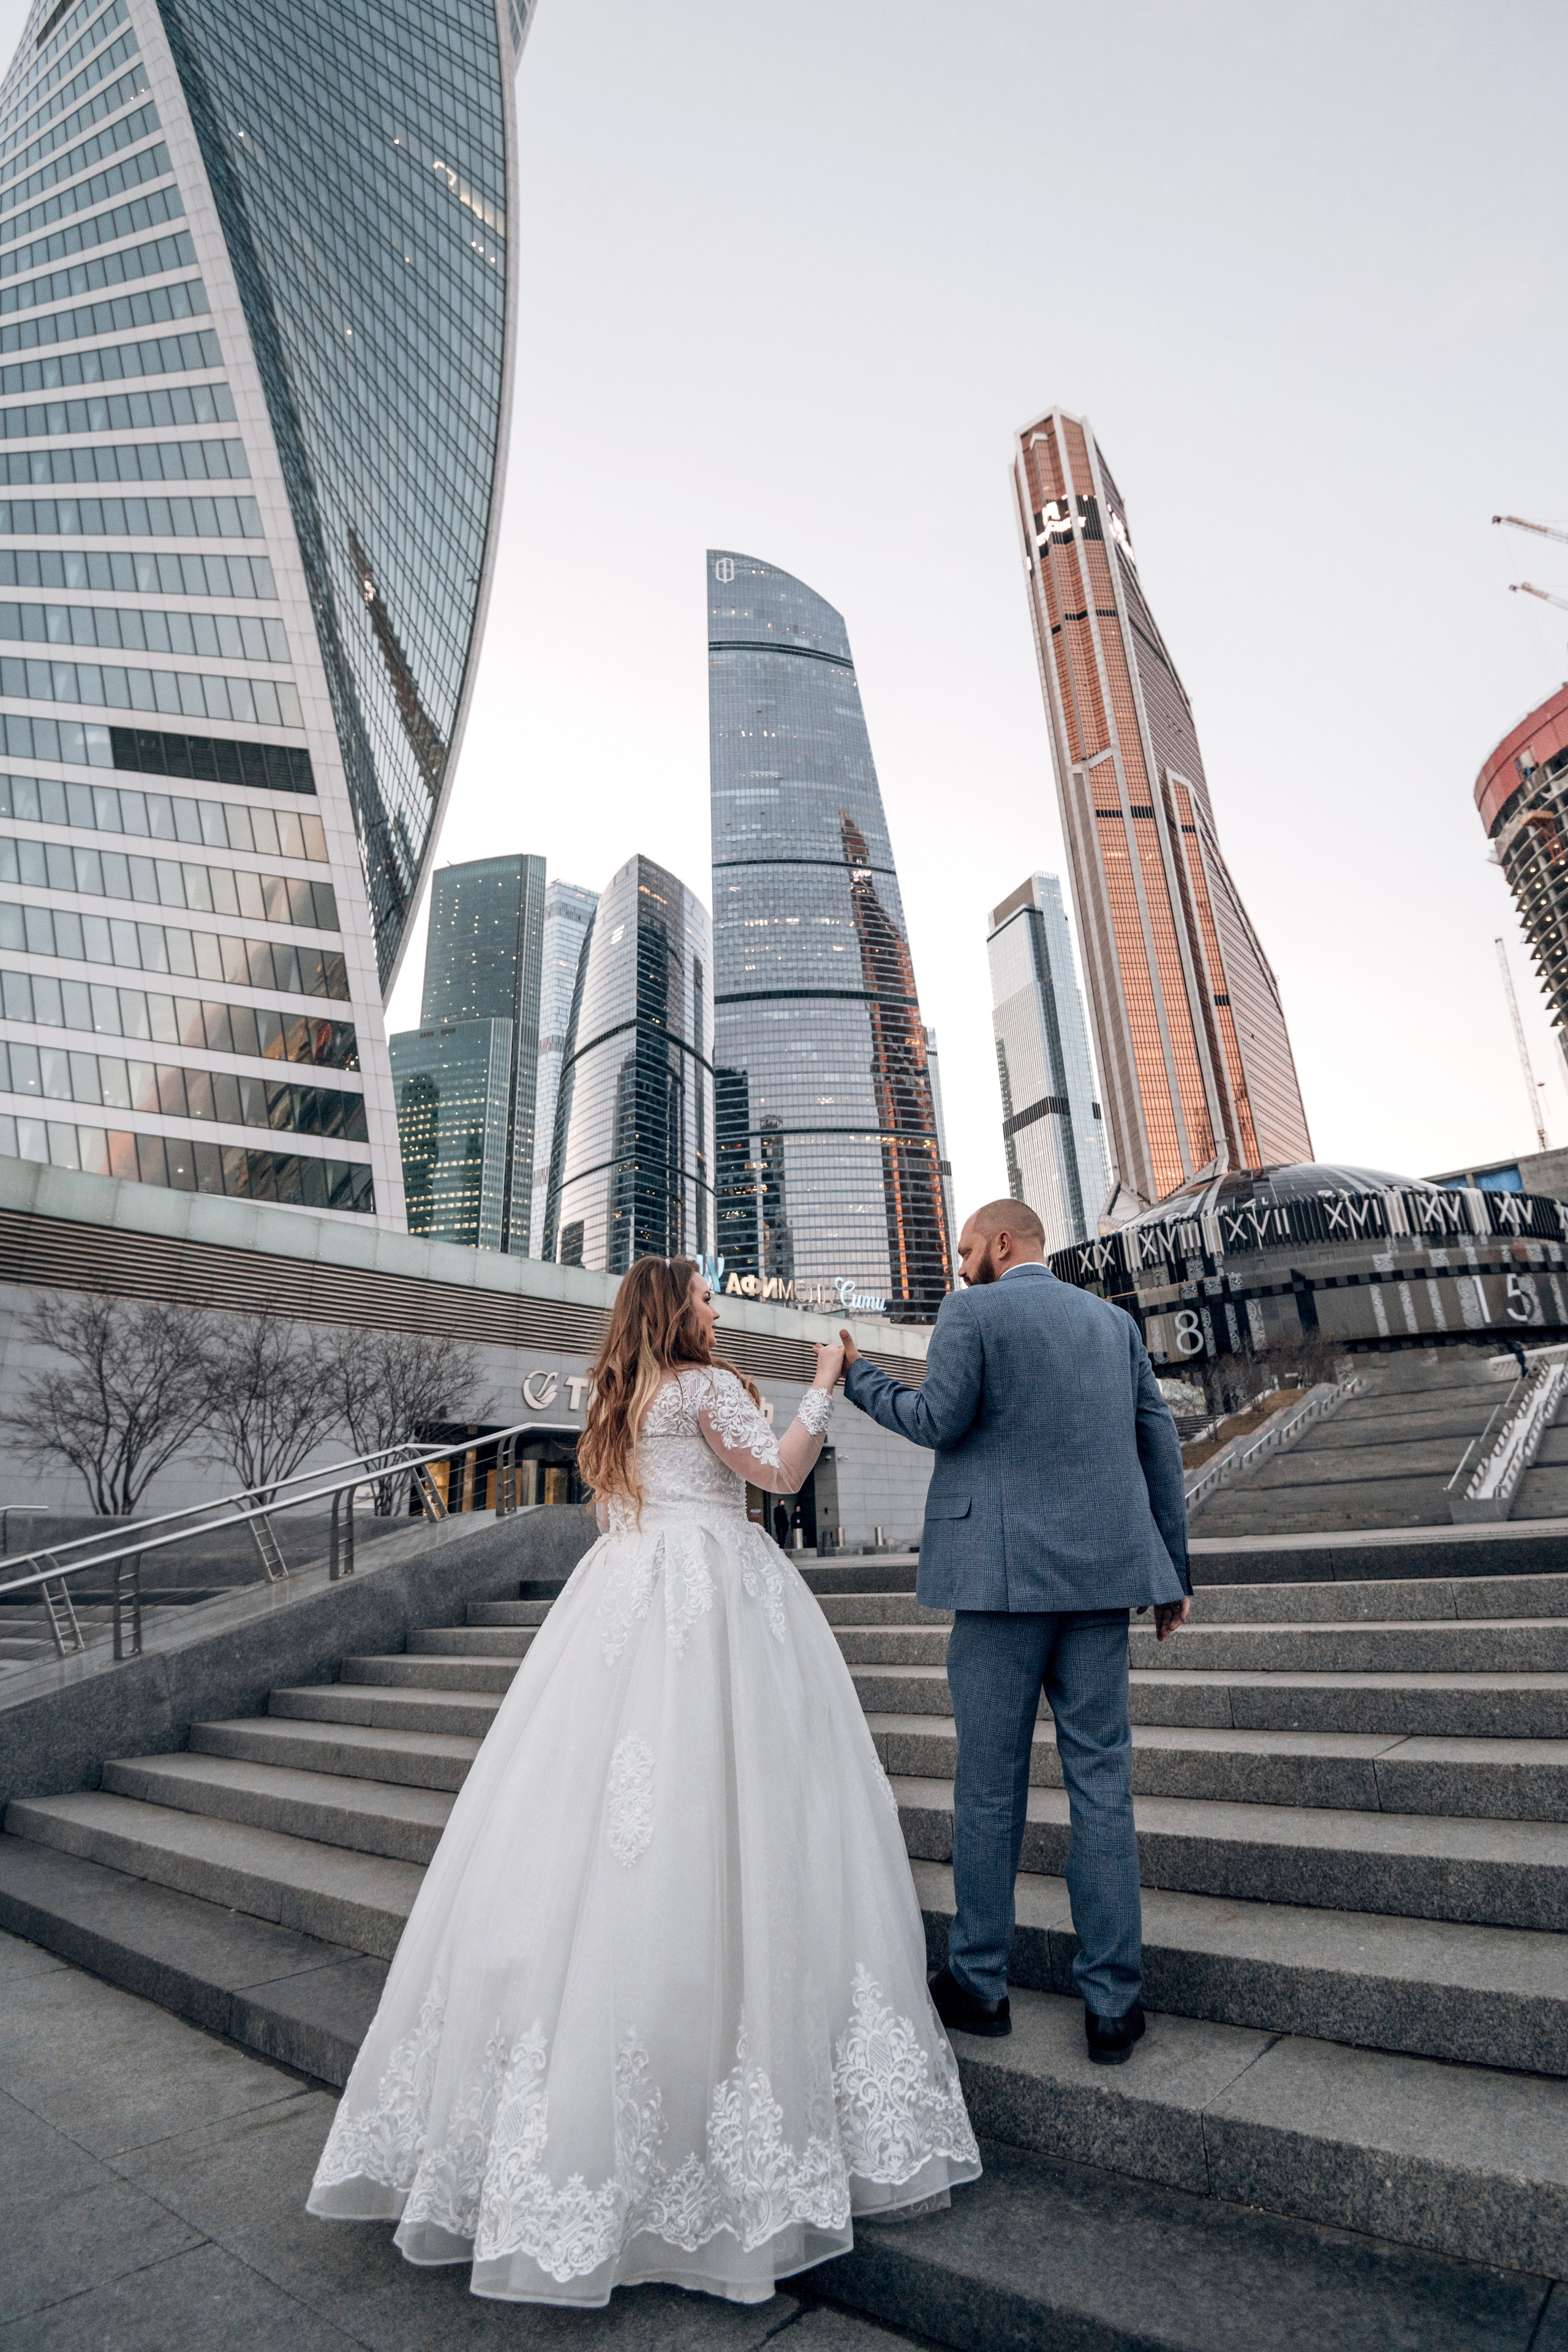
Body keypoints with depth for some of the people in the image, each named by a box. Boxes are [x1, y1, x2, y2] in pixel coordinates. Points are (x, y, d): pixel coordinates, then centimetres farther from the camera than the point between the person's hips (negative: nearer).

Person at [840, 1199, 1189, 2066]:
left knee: (990, 1783, 8)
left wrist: (856, 1376, 3)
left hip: (1004, 1569, -4)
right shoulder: (1112, 1320, 13)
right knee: (1101, 1781, 11)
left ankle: (979, 1984, 21)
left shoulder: (971, 1312, -3)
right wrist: (1172, 1569, 17)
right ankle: (1112, 2002, 18)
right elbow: (1159, 1443, 12)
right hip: (1100, 1570, 5)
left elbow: (938, 1419, -11)